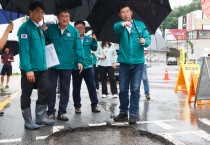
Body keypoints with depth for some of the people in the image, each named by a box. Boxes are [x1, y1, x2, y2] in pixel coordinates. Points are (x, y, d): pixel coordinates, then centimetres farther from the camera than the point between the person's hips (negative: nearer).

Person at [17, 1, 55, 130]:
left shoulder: (40, 29, 14)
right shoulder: (25, 28, -12)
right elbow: (23, 50, -19)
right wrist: (28, 69, -23)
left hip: (42, 68, 8)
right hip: (29, 69, -8)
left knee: (46, 90, 9)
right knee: (26, 94, 5)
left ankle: (40, 117, 22)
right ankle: (28, 121, 15)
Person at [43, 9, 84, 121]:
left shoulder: (74, 31, -2)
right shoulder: (50, 29, -1)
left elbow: (78, 47, -3)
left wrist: (80, 61, -9)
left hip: (67, 65, 1)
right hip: (52, 64, 0)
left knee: (65, 90, 9)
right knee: (51, 88, 6)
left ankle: (62, 112, 20)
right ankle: (51, 111, 19)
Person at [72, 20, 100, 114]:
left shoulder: (88, 39, 7)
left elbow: (94, 48, 5)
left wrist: (95, 41, -11)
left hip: (88, 66, 3)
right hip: (76, 67, -2)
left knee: (92, 86, 5)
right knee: (76, 87, 7)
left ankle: (94, 105, 14)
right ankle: (77, 106, 17)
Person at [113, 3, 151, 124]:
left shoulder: (140, 25, 6)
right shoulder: (119, 25, 3)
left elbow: (148, 38, -2)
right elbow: (116, 28, -21)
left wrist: (145, 42, -25)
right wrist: (122, 24, -43)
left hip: (138, 62, -1)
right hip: (124, 62, 1)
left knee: (135, 90, 0)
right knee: (123, 89, 7)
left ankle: (133, 114, 7)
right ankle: (123, 112, 20)